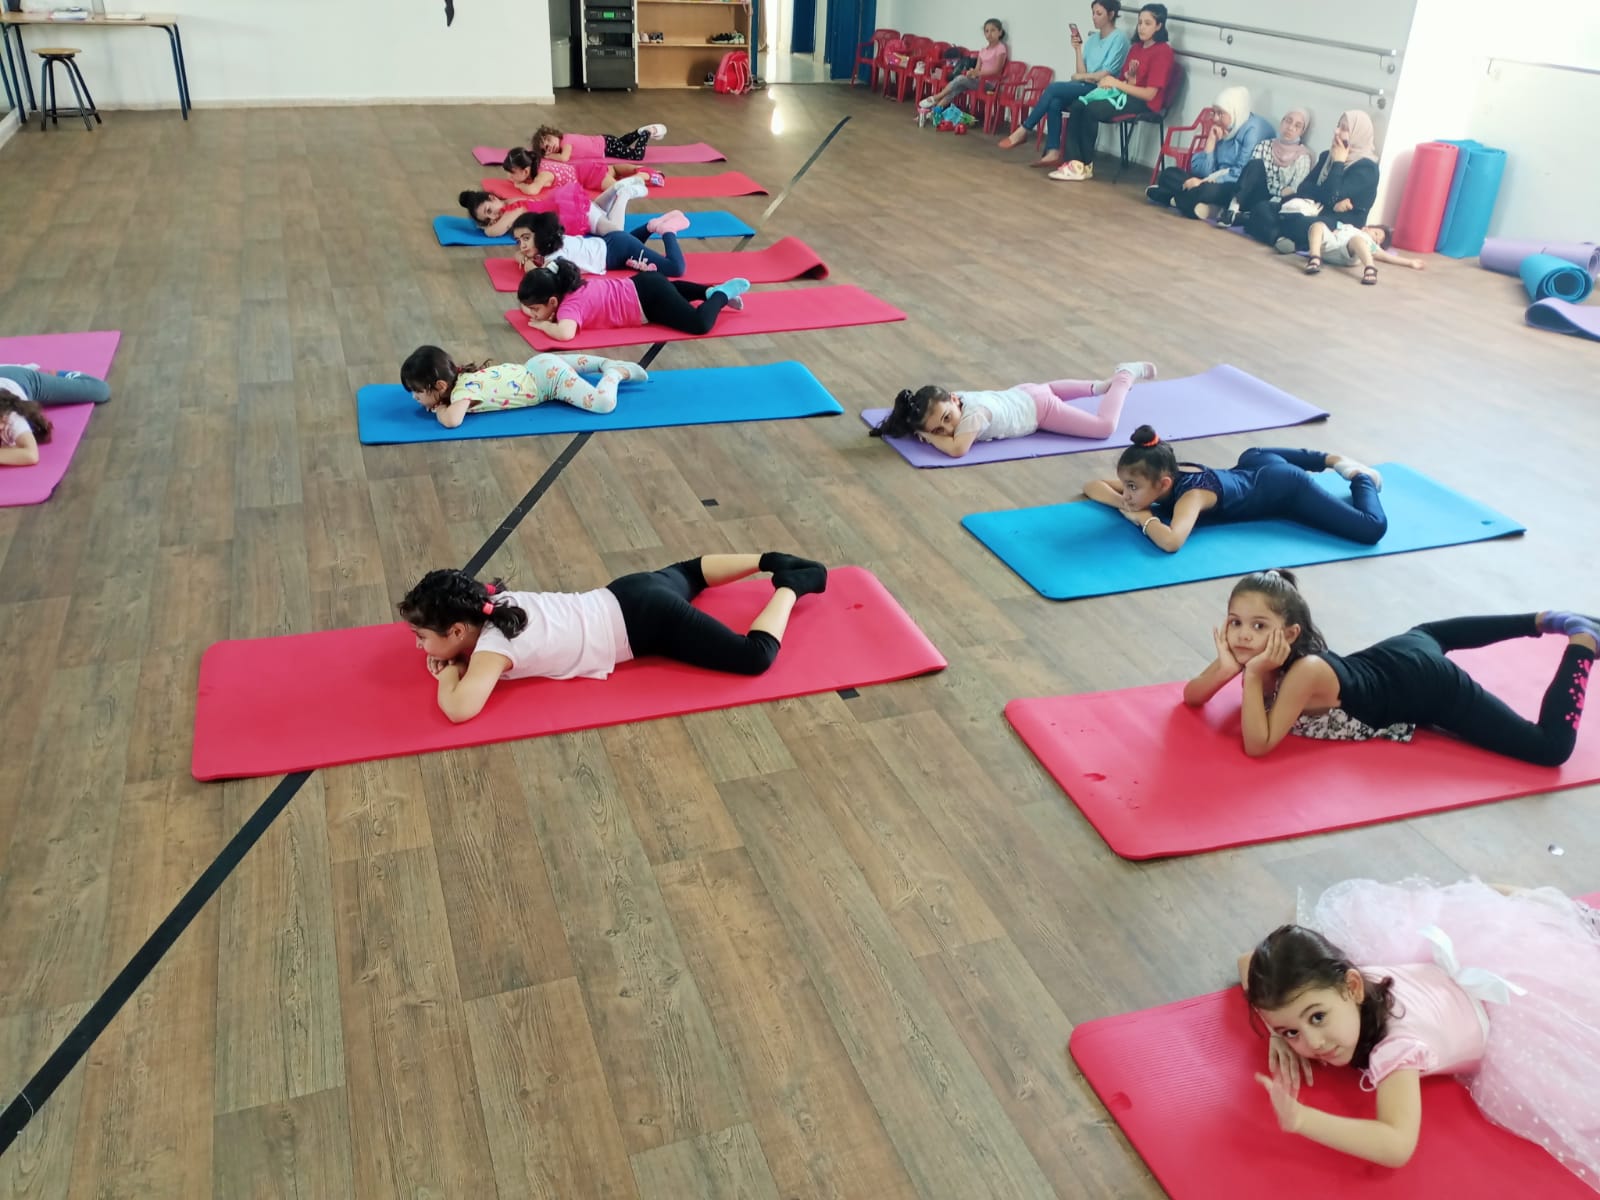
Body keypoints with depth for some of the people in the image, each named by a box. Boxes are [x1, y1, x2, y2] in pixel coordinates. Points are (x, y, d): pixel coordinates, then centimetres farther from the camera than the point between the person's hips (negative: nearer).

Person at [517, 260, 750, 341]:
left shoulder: (570, 304, -26)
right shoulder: (564, 287, -1)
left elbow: (565, 333, -48)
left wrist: (543, 324, -27)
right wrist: (532, 308, -5)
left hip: (648, 296, -9)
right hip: (638, 288, 9)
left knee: (700, 324, -19)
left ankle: (722, 294, 4)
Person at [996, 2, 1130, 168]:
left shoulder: (1119, 38, -4)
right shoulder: (1092, 39, 18)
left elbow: (1107, 74, -10)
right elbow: (1082, 73, 8)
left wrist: (1080, 76, 1)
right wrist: (1077, 49, 0)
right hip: (1085, 88, 7)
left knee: (1053, 88, -23)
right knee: (1054, 102, -24)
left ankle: (1023, 131, -15)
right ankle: (1053, 153, -29)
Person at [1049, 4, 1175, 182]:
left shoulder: (1163, 51, -7)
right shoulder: (1136, 48, 18)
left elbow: (1150, 94, -15)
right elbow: (1125, 80, 11)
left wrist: (1117, 84, -17)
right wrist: (1111, 82, -12)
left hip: (1143, 103, -8)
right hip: (1124, 94, 8)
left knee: (1091, 109, -28)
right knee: (1077, 106, -17)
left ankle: (1086, 165, -15)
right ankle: (1074, 162, -29)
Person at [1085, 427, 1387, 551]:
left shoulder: (1192, 494, -39)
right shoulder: (1162, 475, -19)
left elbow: (1171, 541, -58)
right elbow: (1092, 485, -10)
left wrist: (1144, 517, -40)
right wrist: (1125, 505, -28)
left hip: (1285, 489, -8)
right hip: (1258, 467, 8)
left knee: (1372, 529, -17)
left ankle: (1359, 477, 12)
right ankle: (1332, 460, 47)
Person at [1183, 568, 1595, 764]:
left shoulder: (1305, 670, -37)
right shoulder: (1254, 650, -17)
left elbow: (1258, 745, -39)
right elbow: (1190, 697, -14)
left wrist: (1253, 676, -42)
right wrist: (1228, 667, -32)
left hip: (1428, 684, -8)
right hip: (1396, 655, 8)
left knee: (1552, 749, -11)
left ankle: (1582, 640, 10)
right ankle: (1546, 620, 47)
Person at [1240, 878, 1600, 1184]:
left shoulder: (1397, 1042, -48)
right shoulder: (1311, 980, -30)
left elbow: (1397, 1147, -57)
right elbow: (1250, 962, -11)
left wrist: (1299, 1117, -65)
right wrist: (1279, 1032, -28)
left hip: (1511, 1000, -4)